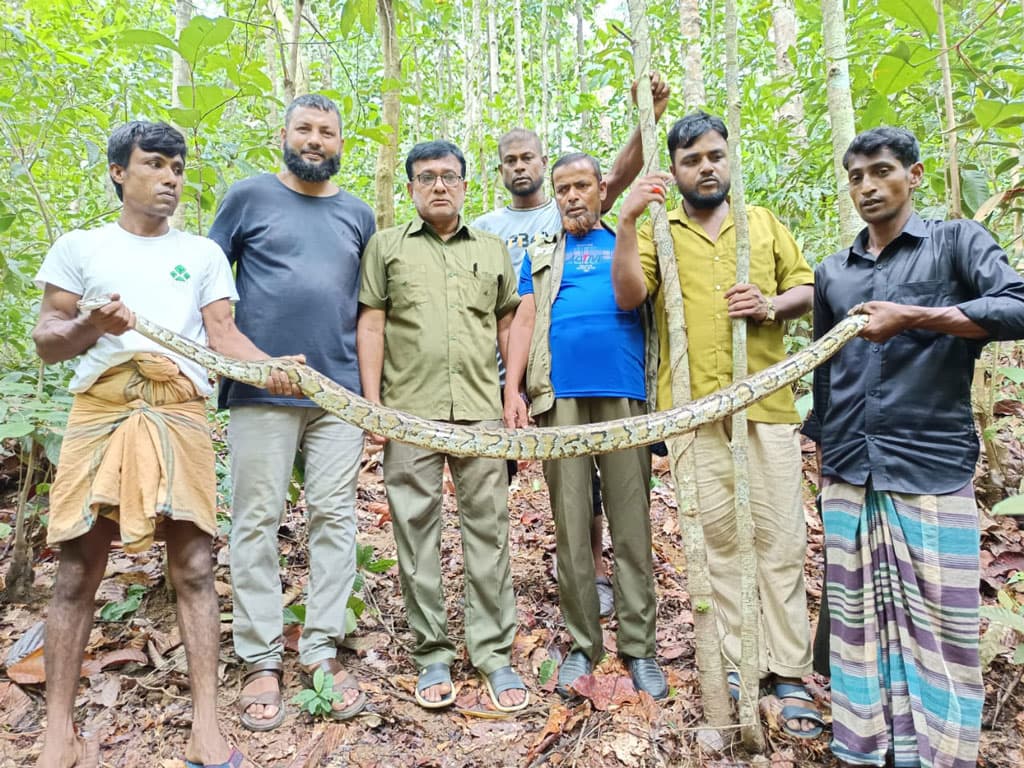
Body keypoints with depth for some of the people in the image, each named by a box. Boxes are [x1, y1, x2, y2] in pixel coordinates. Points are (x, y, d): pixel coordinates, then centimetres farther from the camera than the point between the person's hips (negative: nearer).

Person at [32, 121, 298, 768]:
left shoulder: (202, 253, 18)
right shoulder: (80, 247, 16)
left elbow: (223, 332, 6)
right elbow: (46, 342, 11)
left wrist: (271, 366, -14)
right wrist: (92, 325, -11)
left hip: (179, 413, 0)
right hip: (100, 411, 1)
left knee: (194, 566, -4)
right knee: (78, 571, 3)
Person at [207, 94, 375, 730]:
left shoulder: (359, 215, 15)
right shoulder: (251, 196, 7)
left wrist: (373, 384, 12)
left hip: (340, 391, 3)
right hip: (260, 389, -2)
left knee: (335, 517, 3)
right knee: (258, 519, 1)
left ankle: (322, 651, 14)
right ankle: (261, 659, 13)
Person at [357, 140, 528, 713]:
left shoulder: (493, 250, 17)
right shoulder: (386, 246, 11)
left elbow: (509, 324, 17)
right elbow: (371, 326, 5)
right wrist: (372, 404, -3)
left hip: (481, 409, 1)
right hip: (410, 411, -1)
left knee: (489, 529, 3)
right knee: (416, 531, 4)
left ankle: (495, 654, 15)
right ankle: (433, 655, 17)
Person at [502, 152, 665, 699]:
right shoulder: (540, 255, 21)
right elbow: (524, 320, 11)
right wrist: (512, 391, -1)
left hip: (624, 393, 0)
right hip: (560, 397, 1)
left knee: (631, 525, 1)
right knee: (571, 526, 3)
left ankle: (639, 647, 11)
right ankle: (582, 644, 14)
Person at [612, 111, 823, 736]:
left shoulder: (765, 223, 17)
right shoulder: (658, 232, 10)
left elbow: (808, 289, 16)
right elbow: (628, 295, -6)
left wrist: (773, 303, -5)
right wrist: (628, 222, -17)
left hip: (767, 403, 1)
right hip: (693, 407, -1)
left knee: (780, 538, 0)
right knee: (718, 537, 5)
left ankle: (791, 674, 12)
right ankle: (739, 661, 18)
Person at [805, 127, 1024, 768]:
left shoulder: (956, 242, 4)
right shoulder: (832, 272, 16)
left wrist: (913, 317, -21)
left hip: (932, 468, -3)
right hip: (848, 475, 4)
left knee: (940, 622, 2)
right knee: (856, 618, 9)